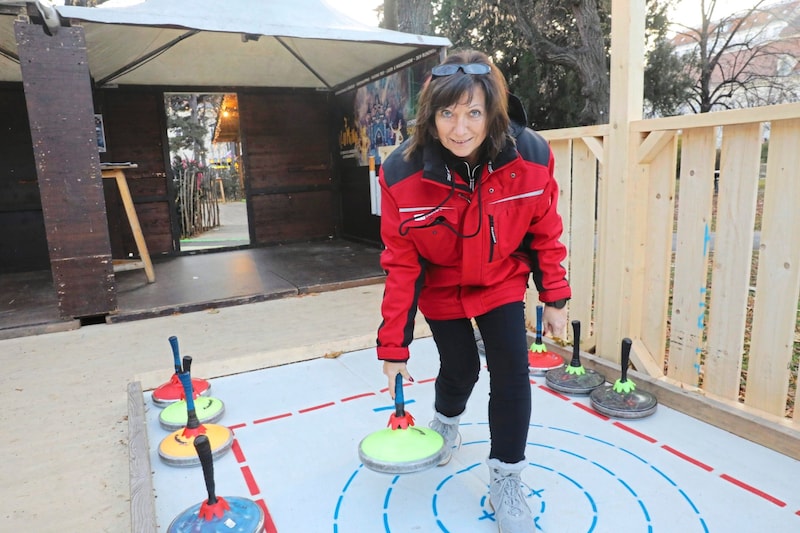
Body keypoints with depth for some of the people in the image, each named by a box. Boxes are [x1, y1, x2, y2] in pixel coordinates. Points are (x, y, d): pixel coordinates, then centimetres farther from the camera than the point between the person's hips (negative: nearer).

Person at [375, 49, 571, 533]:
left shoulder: (532, 157, -25)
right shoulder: (402, 174, -28)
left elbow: (545, 234, -8)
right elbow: (401, 265, -20)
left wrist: (555, 298, -3)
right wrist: (394, 345, -15)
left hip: (502, 282, 1)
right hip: (440, 288, -1)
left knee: (512, 372, -6)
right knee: (460, 368, 8)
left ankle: (506, 481, 15)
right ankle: (447, 421, 47)